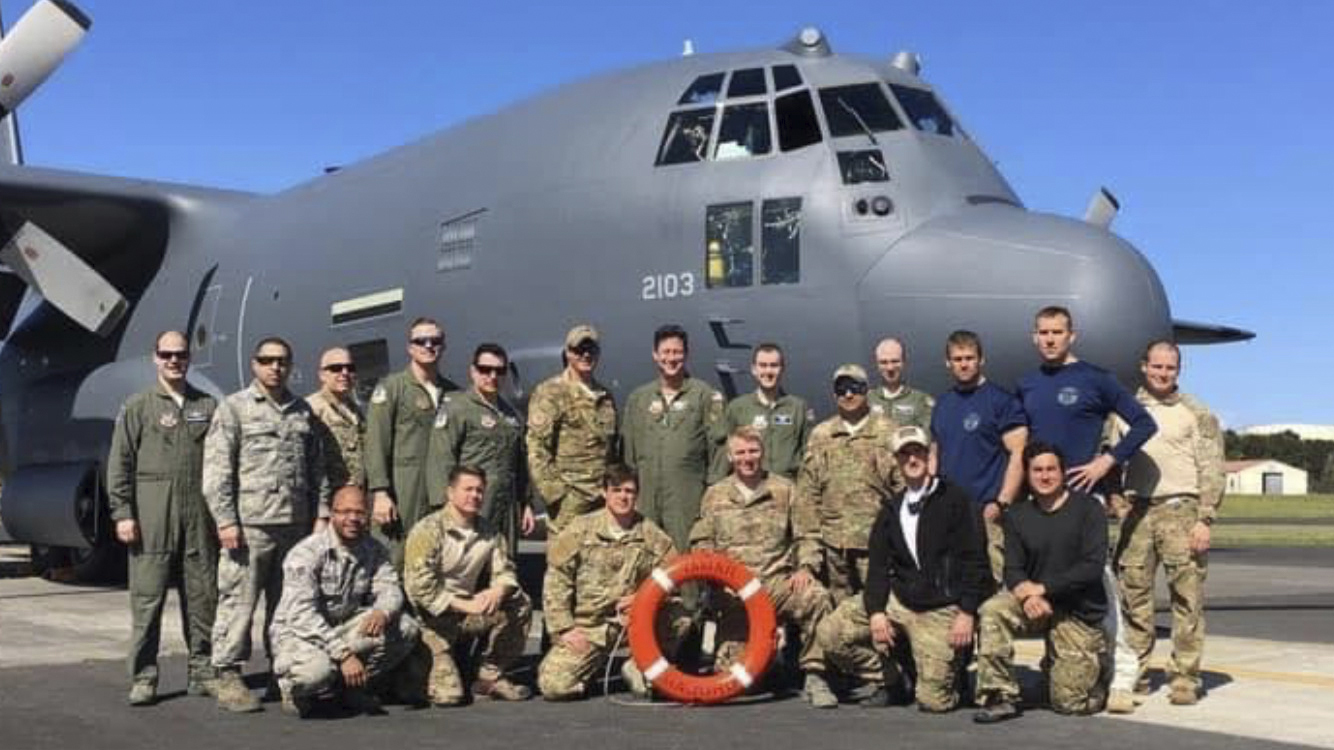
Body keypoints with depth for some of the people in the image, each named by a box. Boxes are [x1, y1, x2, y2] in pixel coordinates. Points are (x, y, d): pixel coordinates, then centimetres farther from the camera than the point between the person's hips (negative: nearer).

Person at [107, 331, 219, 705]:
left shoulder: (207, 406, 13)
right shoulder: (138, 406, 6)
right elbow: (119, 464, 2)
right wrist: (122, 513, -6)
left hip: (200, 518, 3)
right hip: (153, 519, -2)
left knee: (203, 596, 5)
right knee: (147, 598, -1)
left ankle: (203, 671, 14)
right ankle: (143, 678, 5)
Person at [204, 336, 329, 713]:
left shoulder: (303, 412, 17)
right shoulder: (234, 409, 2)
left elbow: (316, 469, 18)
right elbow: (216, 470, -5)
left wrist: (321, 512, 9)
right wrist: (226, 521, -11)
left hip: (296, 526, 5)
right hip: (250, 524, -5)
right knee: (237, 602, -5)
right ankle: (228, 678, 1)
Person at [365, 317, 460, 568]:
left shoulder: (453, 393, 16)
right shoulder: (391, 387, 3)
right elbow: (376, 444, -4)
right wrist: (380, 493, -13)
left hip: (442, 500, 4)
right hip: (403, 498, -4)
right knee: (395, 566, -6)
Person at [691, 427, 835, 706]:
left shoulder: (785, 490, 11)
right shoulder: (715, 495, 13)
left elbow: (806, 536, 8)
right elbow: (700, 543, 15)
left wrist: (805, 567, -9)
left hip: (778, 580, -1)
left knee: (816, 597, -35)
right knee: (728, 671, -11)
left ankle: (815, 676, -23)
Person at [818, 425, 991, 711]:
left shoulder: (955, 500, -2)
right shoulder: (891, 510, 13)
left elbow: (974, 561, -7)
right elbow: (878, 566, 7)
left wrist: (967, 613, -15)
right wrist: (875, 612, -9)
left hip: (943, 610, -5)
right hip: (897, 601, 5)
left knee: (933, 700, -10)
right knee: (831, 633, -12)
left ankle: (957, 662, 24)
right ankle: (887, 679, 10)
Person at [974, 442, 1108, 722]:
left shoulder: (1088, 508, -6)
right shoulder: (1018, 516, 5)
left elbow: (1093, 566, -15)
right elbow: (1013, 570, 1)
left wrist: (1043, 588, -20)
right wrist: (1026, 592, -23)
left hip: (1080, 614, -3)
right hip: (1037, 605, 3)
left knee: (1070, 703, -6)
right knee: (992, 611, -30)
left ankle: (1096, 663, 29)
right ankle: (1000, 697, -17)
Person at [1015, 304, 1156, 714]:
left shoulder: (1094, 379, -2)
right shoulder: (1026, 385, 14)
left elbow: (1143, 423, -3)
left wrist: (1108, 461, -10)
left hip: (1083, 495, -5)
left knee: (1098, 581, -10)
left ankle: (1121, 675, -6)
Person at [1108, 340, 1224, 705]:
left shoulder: (1197, 414, 5)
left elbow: (1212, 472, 0)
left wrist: (1204, 520, -8)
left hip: (1181, 510, -3)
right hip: (1137, 511, 3)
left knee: (1187, 598, -5)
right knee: (1133, 594, 4)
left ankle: (1185, 678, 0)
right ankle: (1132, 673, 12)